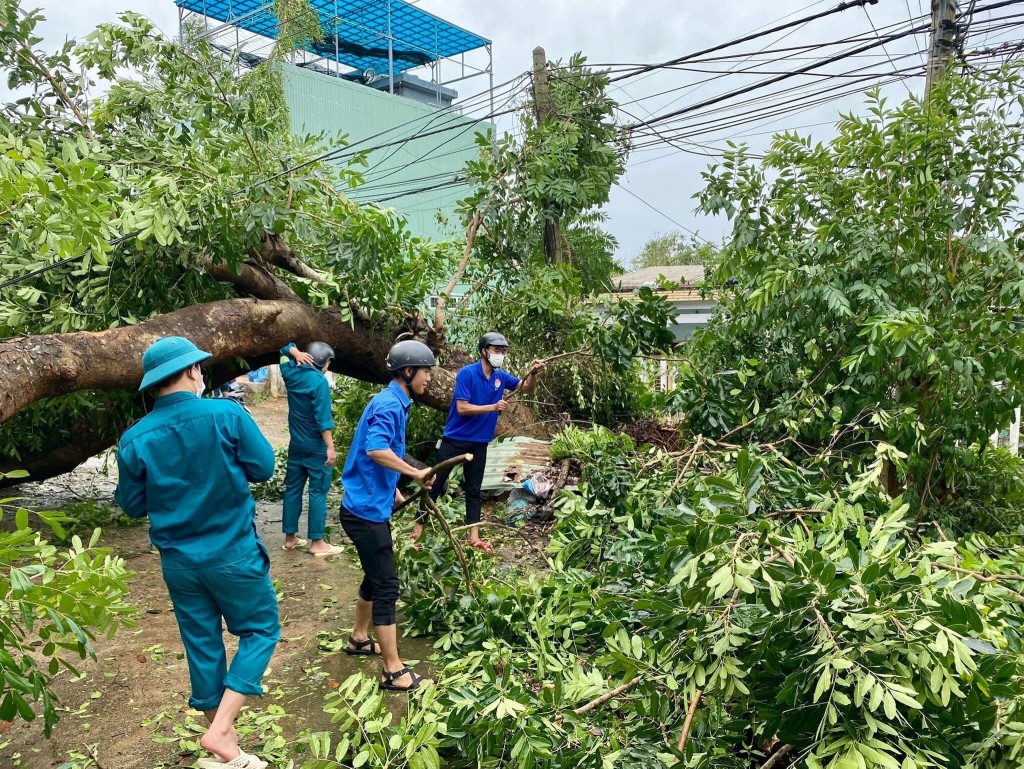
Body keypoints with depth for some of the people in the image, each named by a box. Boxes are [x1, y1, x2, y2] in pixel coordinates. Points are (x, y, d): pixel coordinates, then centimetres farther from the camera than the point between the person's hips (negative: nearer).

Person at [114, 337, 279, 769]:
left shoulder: (134, 439, -6)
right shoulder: (227, 414, -16)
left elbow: (133, 506, 4)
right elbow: (263, 469, -8)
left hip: (178, 560, 4)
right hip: (233, 553, -4)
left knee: (203, 646, 15)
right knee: (260, 630, 14)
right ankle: (219, 730, 2)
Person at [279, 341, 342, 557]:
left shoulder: (292, 374, 3)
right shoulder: (319, 381, -17)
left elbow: (285, 349, 23)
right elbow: (323, 419, -21)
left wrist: (296, 354, 1)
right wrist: (330, 447, -19)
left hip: (296, 444, 7)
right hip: (316, 447, -7)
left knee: (293, 489, 12)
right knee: (318, 493, -1)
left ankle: (290, 538, 20)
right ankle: (317, 542, 2)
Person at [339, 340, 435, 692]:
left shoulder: (393, 403, 12)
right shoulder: (389, 404, -19)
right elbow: (375, 450, -34)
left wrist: (393, 491, 20)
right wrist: (415, 473, -24)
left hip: (371, 506, 10)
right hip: (366, 510, -10)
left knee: (375, 578, 23)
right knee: (386, 586, -4)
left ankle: (359, 639, 41)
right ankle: (394, 672, 4)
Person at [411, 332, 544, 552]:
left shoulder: (501, 377, 1)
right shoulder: (467, 373, -16)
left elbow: (527, 387, 8)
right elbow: (462, 408, -21)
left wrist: (533, 373, -13)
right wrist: (493, 407, -24)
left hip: (479, 443, 5)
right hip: (455, 439, -5)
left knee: (473, 489, 11)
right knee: (435, 484, 3)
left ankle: (474, 537, 17)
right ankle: (418, 528, 14)